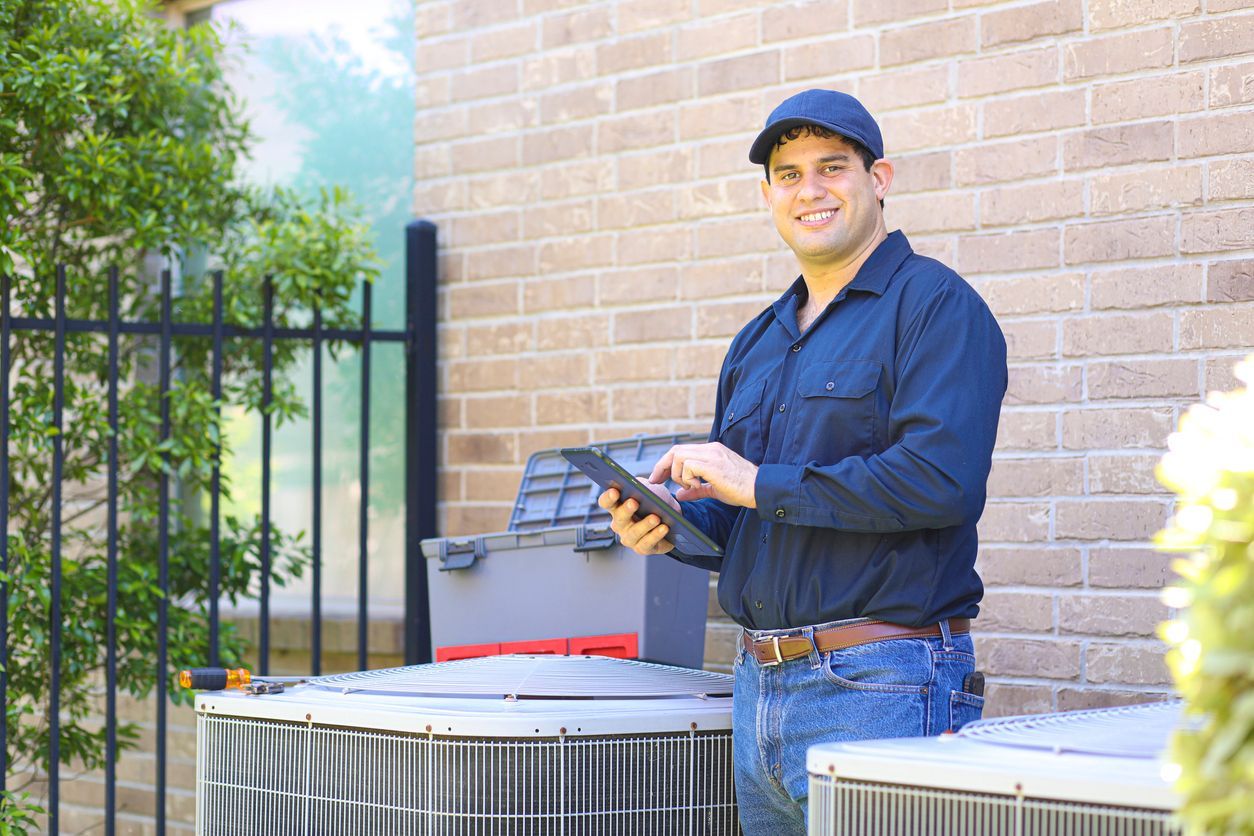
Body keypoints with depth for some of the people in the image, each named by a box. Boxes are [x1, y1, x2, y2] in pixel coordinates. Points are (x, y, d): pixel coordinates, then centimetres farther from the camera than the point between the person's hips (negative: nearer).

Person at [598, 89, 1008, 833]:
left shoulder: (936, 305, -6)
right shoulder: (757, 343, 19)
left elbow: (940, 479, -20)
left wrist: (762, 484, -14)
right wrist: (672, 519, 1)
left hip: (881, 689, -7)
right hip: (758, 687, 7)